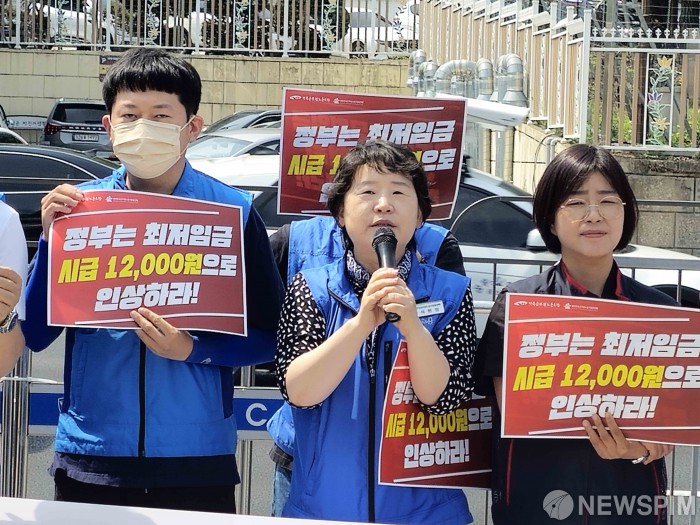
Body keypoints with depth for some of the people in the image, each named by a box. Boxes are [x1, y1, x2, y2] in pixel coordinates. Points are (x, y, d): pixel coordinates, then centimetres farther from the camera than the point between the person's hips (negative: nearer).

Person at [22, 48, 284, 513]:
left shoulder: (234, 212, -3)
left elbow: (268, 335, 0)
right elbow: (34, 335, 1)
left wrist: (193, 349, -17)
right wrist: (51, 238, -10)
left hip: (197, 462, -1)